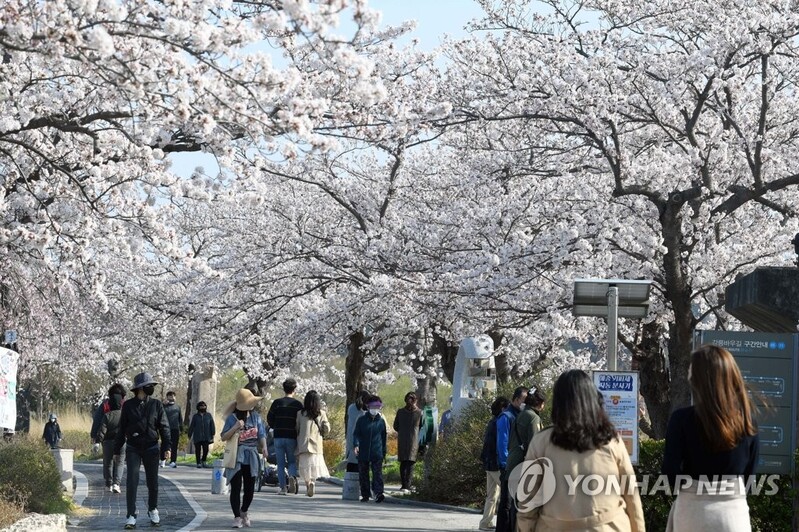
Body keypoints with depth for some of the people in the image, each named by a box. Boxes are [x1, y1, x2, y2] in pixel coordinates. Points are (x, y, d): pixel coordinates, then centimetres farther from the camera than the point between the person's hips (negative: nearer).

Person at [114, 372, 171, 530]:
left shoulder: (156, 404, 0)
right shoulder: (128, 405, -1)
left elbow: (164, 427, -1)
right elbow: (121, 429, 4)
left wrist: (166, 447, -10)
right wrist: (117, 451, 6)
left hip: (151, 448, 1)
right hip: (133, 449, -1)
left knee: (153, 482, 9)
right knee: (131, 482, -9)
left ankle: (153, 510, 30)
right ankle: (131, 517, -5)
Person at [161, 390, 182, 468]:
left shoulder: (178, 407, 16)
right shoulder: (164, 406, 7)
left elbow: (180, 418, 18)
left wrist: (181, 428, 9)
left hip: (175, 429, 2)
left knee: (174, 446, -1)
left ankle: (173, 461, -1)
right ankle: (163, 460, 7)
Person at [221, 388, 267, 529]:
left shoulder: (255, 416, 5)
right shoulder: (232, 418, -7)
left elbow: (261, 434, 4)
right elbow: (224, 438, -7)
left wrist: (264, 447, -14)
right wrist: (235, 428, -21)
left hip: (251, 456, 4)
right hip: (236, 457, -4)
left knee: (250, 488, 8)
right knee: (236, 487, -4)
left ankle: (244, 512, 31)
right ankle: (237, 517, 3)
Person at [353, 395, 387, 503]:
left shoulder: (381, 421, 8)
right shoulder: (361, 420, 4)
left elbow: (383, 437, 15)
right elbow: (356, 433, 2)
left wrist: (384, 452, 16)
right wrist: (356, 444, -17)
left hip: (377, 454, 0)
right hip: (363, 453, 1)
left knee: (377, 473, -13)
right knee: (363, 475, 7)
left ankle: (378, 493, -21)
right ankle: (365, 495, 16)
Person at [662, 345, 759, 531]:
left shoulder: (683, 419, -10)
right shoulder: (747, 421, 0)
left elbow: (670, 473, -9)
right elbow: (748, 474, 8)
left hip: (694, 511, -2)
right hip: (735, 510, 2)